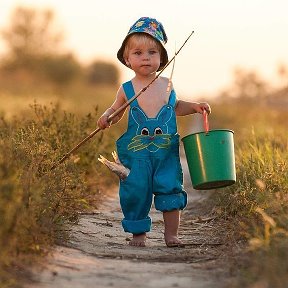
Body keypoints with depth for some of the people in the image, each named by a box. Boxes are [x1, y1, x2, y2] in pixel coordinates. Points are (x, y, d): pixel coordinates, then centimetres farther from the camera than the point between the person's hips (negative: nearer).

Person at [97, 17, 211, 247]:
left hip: (166, 150, 1)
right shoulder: (127, 89, -2)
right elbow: (115, 110, 13)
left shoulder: (167, 85, 5)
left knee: (171, 189, -1)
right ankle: (138, 233, 17)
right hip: (136, 152, -1)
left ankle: (171, 234, 11)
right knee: (135, 191, -1)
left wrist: (194, 107, 11)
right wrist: (106, 118, -8)